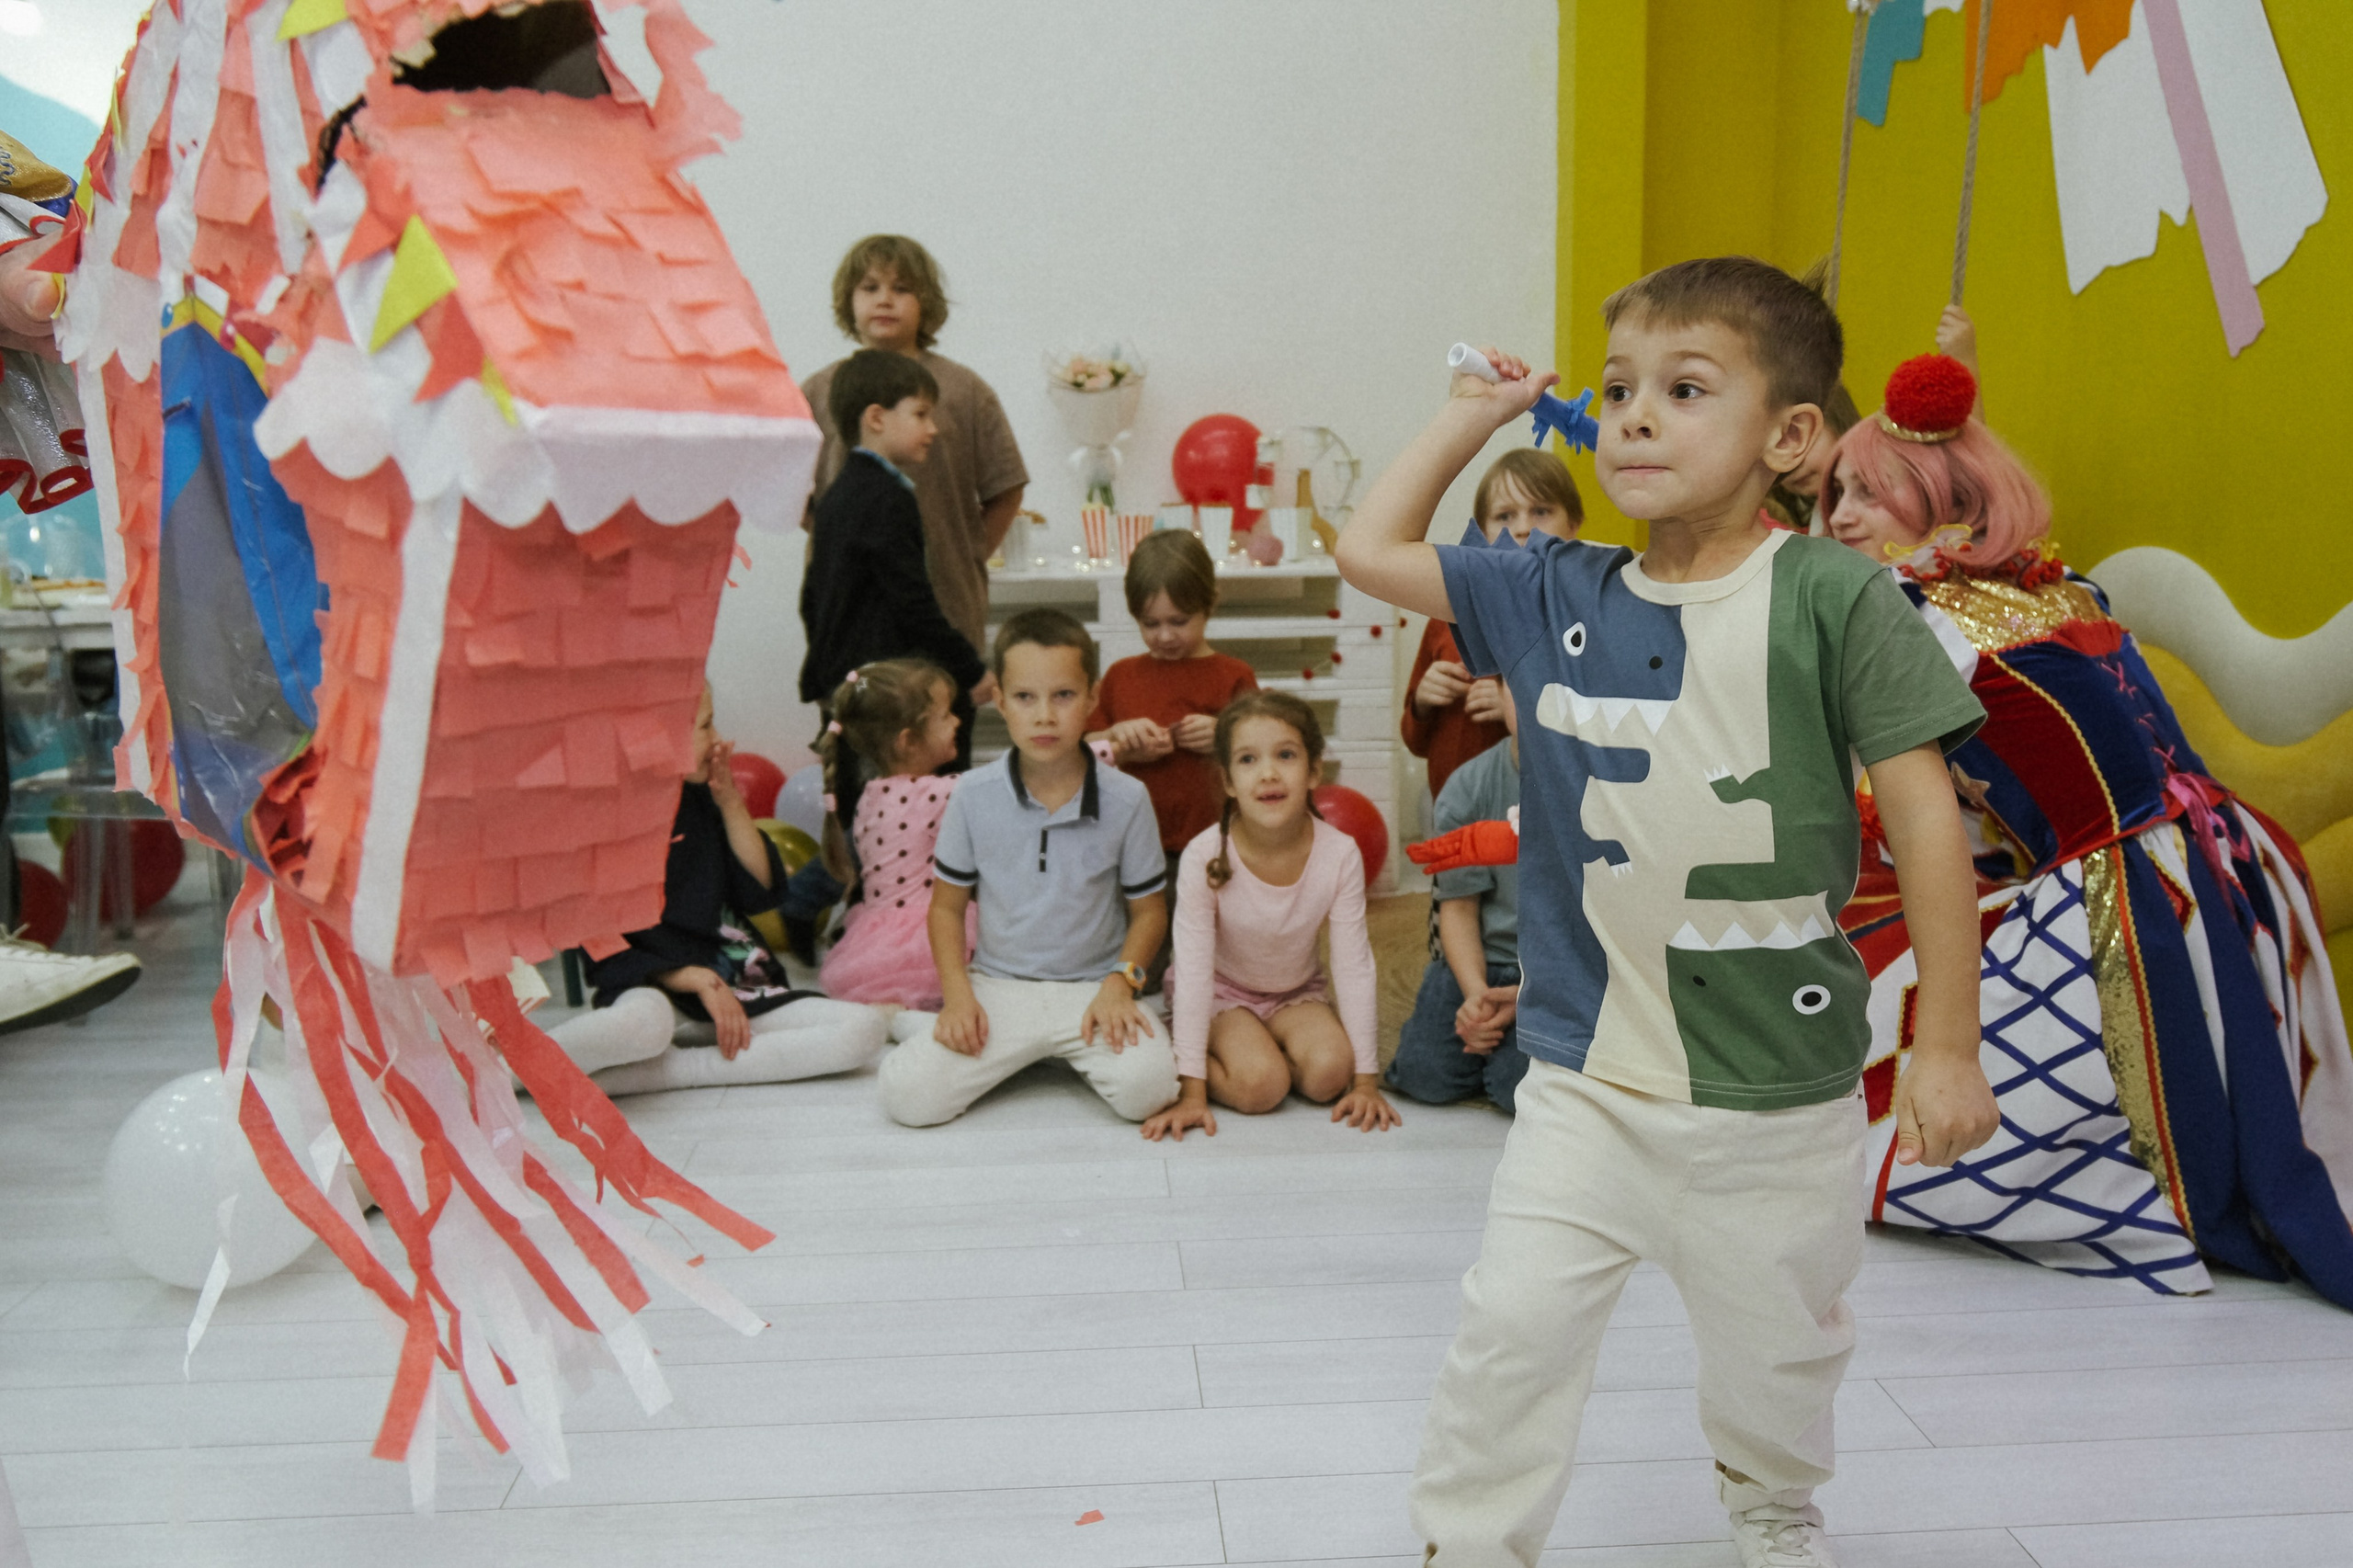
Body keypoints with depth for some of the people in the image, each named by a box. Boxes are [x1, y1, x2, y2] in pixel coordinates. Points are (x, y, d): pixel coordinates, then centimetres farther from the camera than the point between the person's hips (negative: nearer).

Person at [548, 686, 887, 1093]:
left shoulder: (700, 799, 13)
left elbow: (759, 893, 10)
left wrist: (732, 807, 2)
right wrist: (696, 979, -16)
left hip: (732, 975, 8)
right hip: (653, 983, -7)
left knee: (866, 1029, -18)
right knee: (643, 1022, -46)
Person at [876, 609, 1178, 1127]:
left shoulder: (1126, 799, -5)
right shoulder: (974, 795, -2)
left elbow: (1149, 910, 5)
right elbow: (947, 906, 7)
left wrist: (1120, 982, -12)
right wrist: (957, 995, -7)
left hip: (1093, 985, -1)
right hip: (996, 986, 1)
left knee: (1146, 1087, -28)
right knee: (908, 1096, -19)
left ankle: (1076, 1051, 6)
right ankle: (1021, 1051, 10)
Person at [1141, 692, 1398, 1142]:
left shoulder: (1339, 855, -21)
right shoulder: (1205, 856, -26)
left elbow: (1355, 967, -15)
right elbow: (1193, 972, -23)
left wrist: (1366, 1080, -15)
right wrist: (1191, 1092, -25)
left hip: (1296, 993, 3)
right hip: (1220, 993, -2)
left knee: (1329, 1072, -24)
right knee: (1259, 1085, -27)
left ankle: (1266, 1054, 5)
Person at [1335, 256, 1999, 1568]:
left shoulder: (1835, 598, -13)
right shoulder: (1556, 596, -1)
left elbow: (1926, 817, -10)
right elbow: (1371, 551, 8)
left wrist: (1947, 1045, -8)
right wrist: (1475, 415, 6)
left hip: (1784, 1085, -1)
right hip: (1589, 1076, 2)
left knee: (1778, 1341, 20)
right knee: (1515, 1328, -1)